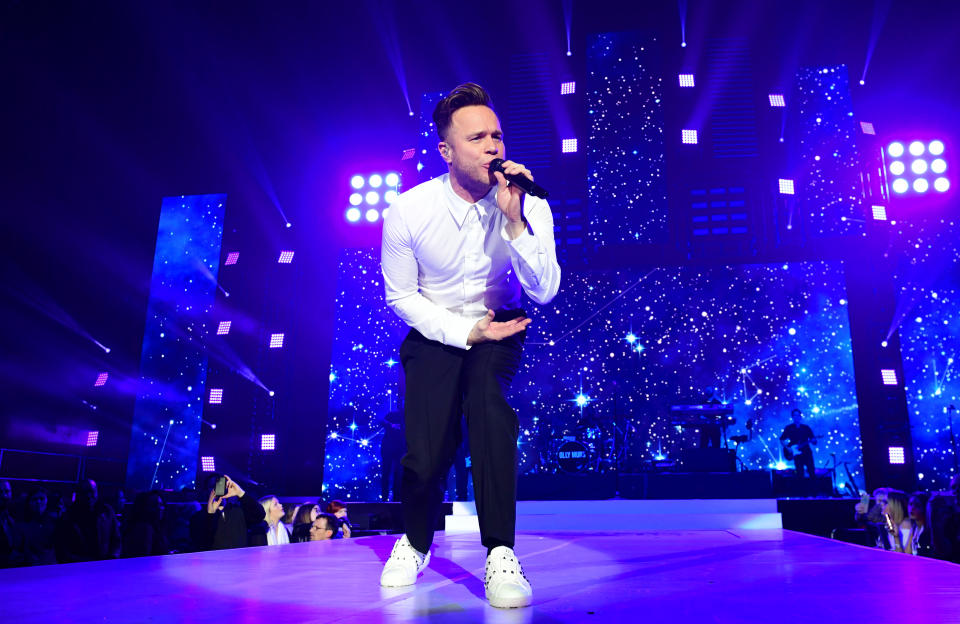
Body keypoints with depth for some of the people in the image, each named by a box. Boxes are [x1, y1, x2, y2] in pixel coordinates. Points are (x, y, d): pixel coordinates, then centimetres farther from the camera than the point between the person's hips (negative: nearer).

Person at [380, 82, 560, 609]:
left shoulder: (529, 206, -15)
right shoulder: (408, 210, -15)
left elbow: (544, 293, -22)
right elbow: (401, 295, -6)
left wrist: (515, 221, -34)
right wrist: (466, 332, -16)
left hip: (500, 329, 0)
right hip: (434, 331, 0)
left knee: (489, 394, -33)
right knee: (426, 455, -12)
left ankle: (500, 554, -20)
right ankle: (415, 542, 24)